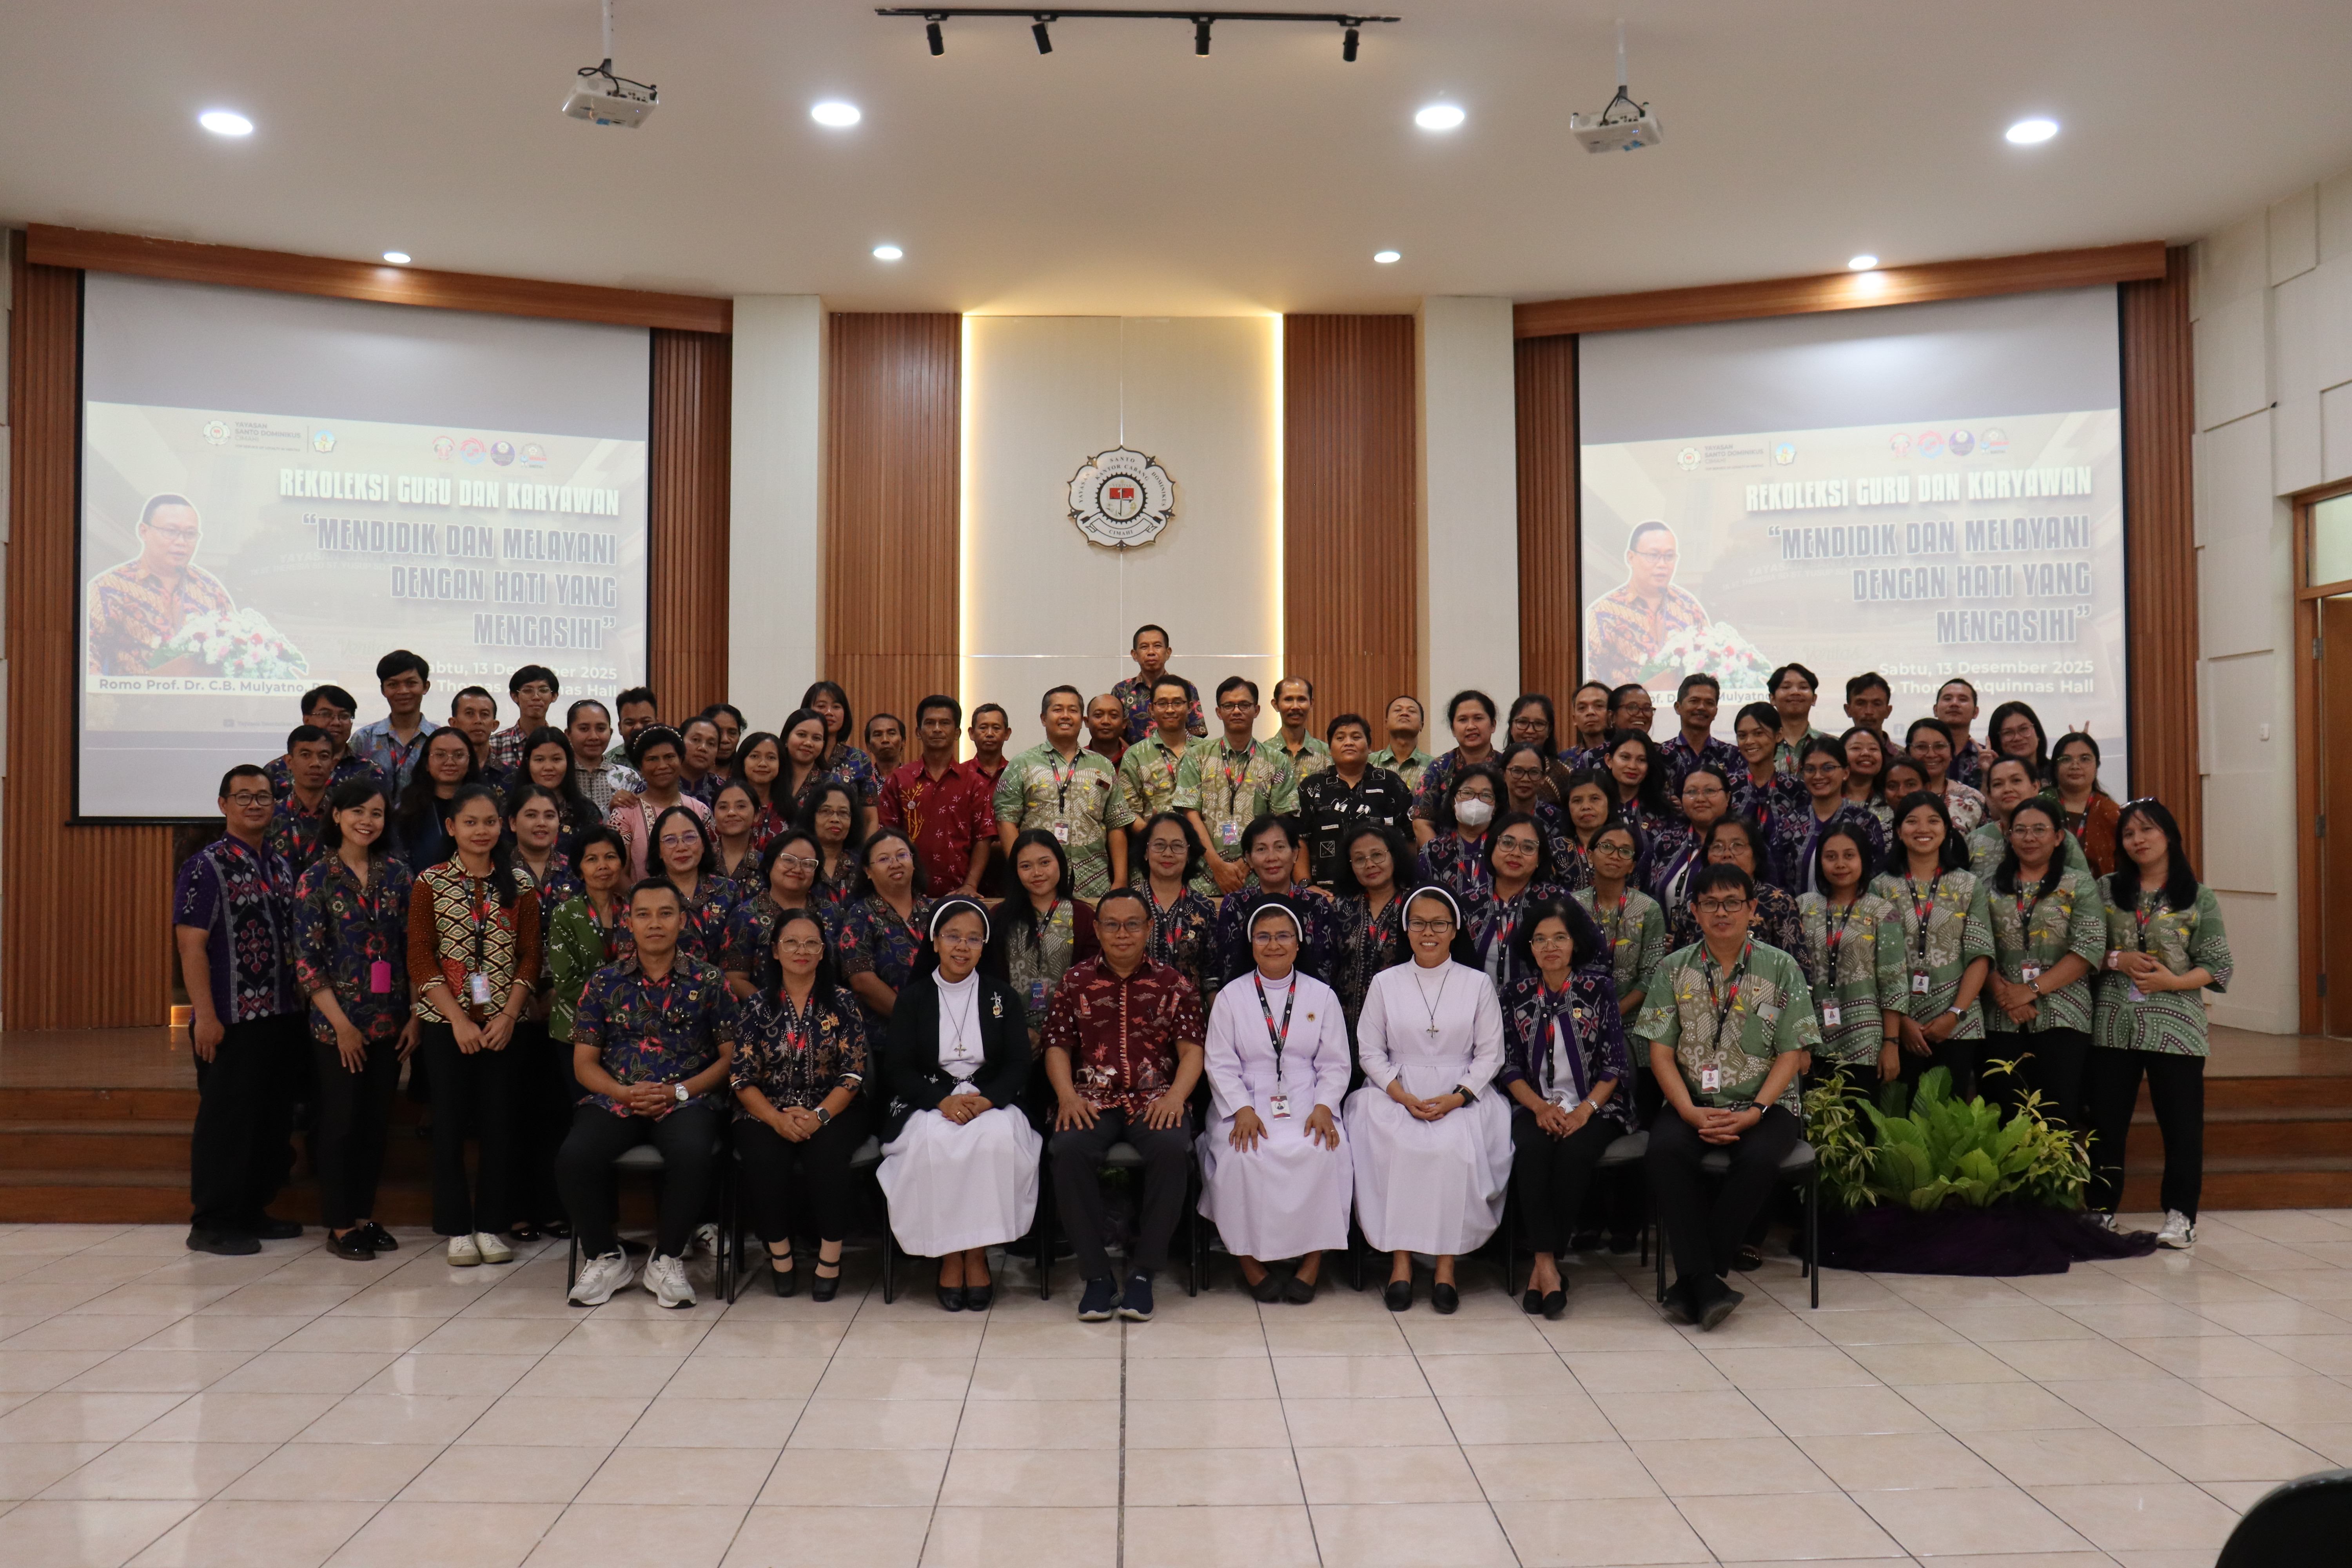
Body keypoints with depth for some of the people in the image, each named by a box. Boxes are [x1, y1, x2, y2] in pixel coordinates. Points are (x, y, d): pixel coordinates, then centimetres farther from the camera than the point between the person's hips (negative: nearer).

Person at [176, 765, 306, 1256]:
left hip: (283, 1017, 7)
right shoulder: (206, 866, -7)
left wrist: (303, 1002, 12)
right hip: (231, 1020, -7)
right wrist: (205, 1015, -17)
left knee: (274, 1120, 12)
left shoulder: (282, 867, 13)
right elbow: (191, 944, -12)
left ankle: (252, 1211, 25)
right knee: (227, 1121, 0)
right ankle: (212, 1224, 11)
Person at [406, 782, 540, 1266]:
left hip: (503, 1022, 1)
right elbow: (420, 959, -4)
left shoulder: (520, 884, 4)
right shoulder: (431, 883, 0)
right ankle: (457, 1230, 14)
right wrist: (457, 1019, -11)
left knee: (501, 1122, 3)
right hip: (446, 1022, -1)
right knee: (451, 1122, 4)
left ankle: (492, 1226, 15)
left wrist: (509, 1016, -8)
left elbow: (530, 957, 3)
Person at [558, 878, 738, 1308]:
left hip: (687, 1099, -2)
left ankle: (667, 1260, -9)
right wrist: (625, 1093, -10)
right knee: (573, 1158, -27)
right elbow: (584, 1063, 10)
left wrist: (678, 1092, -11)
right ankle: (604, 1257, -1)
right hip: (614, 1098, 2)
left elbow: (730, 1056, 3)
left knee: (692, 1155, -35)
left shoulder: (707, 980, 6)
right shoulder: (604, 982, 11)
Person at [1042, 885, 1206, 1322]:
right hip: (1092, 1102, 1)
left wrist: (1176, 1096, -12)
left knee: (1172, 1149, -33)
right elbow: (1057, 1046, 10)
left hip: (1154, 1100, 0)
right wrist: (1067, 1096, -8)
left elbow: (1191, 1048, 6)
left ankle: (1143, 1273, -18)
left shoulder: (1172, 984, 13)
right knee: (1070, 1150, -32)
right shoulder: (1076, 981, 14)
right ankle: (1097, 1274, -19)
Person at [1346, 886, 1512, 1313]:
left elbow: (1490, 1054, 5)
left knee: (1456, 1149, -31)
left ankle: (1447, 1263, -21)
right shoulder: (1386, 983, 9)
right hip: (1398, 1094, 1)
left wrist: (1457, 1098, -11)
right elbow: (1370, 1051, 6)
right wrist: (1403, 1096, -10)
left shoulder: (1477, 984, 7)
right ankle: (1400, 1258, -21)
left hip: (1462, 1097, -1)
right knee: (1397, 1148, -30)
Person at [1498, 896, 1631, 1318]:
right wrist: (1541, 1107, -11)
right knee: (1531, 1150, -32)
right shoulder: (1517, 994, 9)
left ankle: (1544, 1263, -22)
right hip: (1535, 1106, 1)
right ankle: (1547, 1265, -30)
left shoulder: (1599, 989, 4)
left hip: (1594, 1106, -1)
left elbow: (1614, 1064, 1)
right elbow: (1508, 1065, 5)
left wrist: (1585, 1110, -13)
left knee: (1575, 1153, -32)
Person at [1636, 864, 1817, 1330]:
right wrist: (1691, 1112, -12)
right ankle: (1706, 1284, -27)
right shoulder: (1675, 969, 8)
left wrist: (1755, 1112, -14)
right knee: (1663, 1150, -30)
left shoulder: (1781, 968, 4)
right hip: (1694, 1102, 1)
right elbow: (1660, 1051, 3)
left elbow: (1792, 1054, 1)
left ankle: (1692, 1281, -23)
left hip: (1765, 1105, -1)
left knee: (1759, 1157, -33)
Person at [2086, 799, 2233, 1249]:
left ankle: (2180, 1216, 13)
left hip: (2174, 1024, -2)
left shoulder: (2199, 899, 2)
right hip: (2114, 1022, 2)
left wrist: (2171, 981, -15)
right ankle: (2102, 1209, 16)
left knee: (2181, 1123, 1)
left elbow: (2217, 966, -1)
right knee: (2106, 1121, 5)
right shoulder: (2106, 890, 8)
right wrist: (2117, 960, -11)